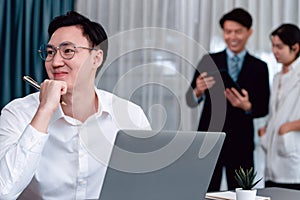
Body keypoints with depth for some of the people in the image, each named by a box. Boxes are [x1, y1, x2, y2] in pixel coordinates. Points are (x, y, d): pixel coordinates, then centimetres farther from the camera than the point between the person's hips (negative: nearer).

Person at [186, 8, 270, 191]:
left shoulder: (259, 67, 5)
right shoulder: (209, 61, 4)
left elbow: (263, 109, 4)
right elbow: (191, 101, 0)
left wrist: (247, 106, -18)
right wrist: (198, 91, -23)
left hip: (241, 143, 1)